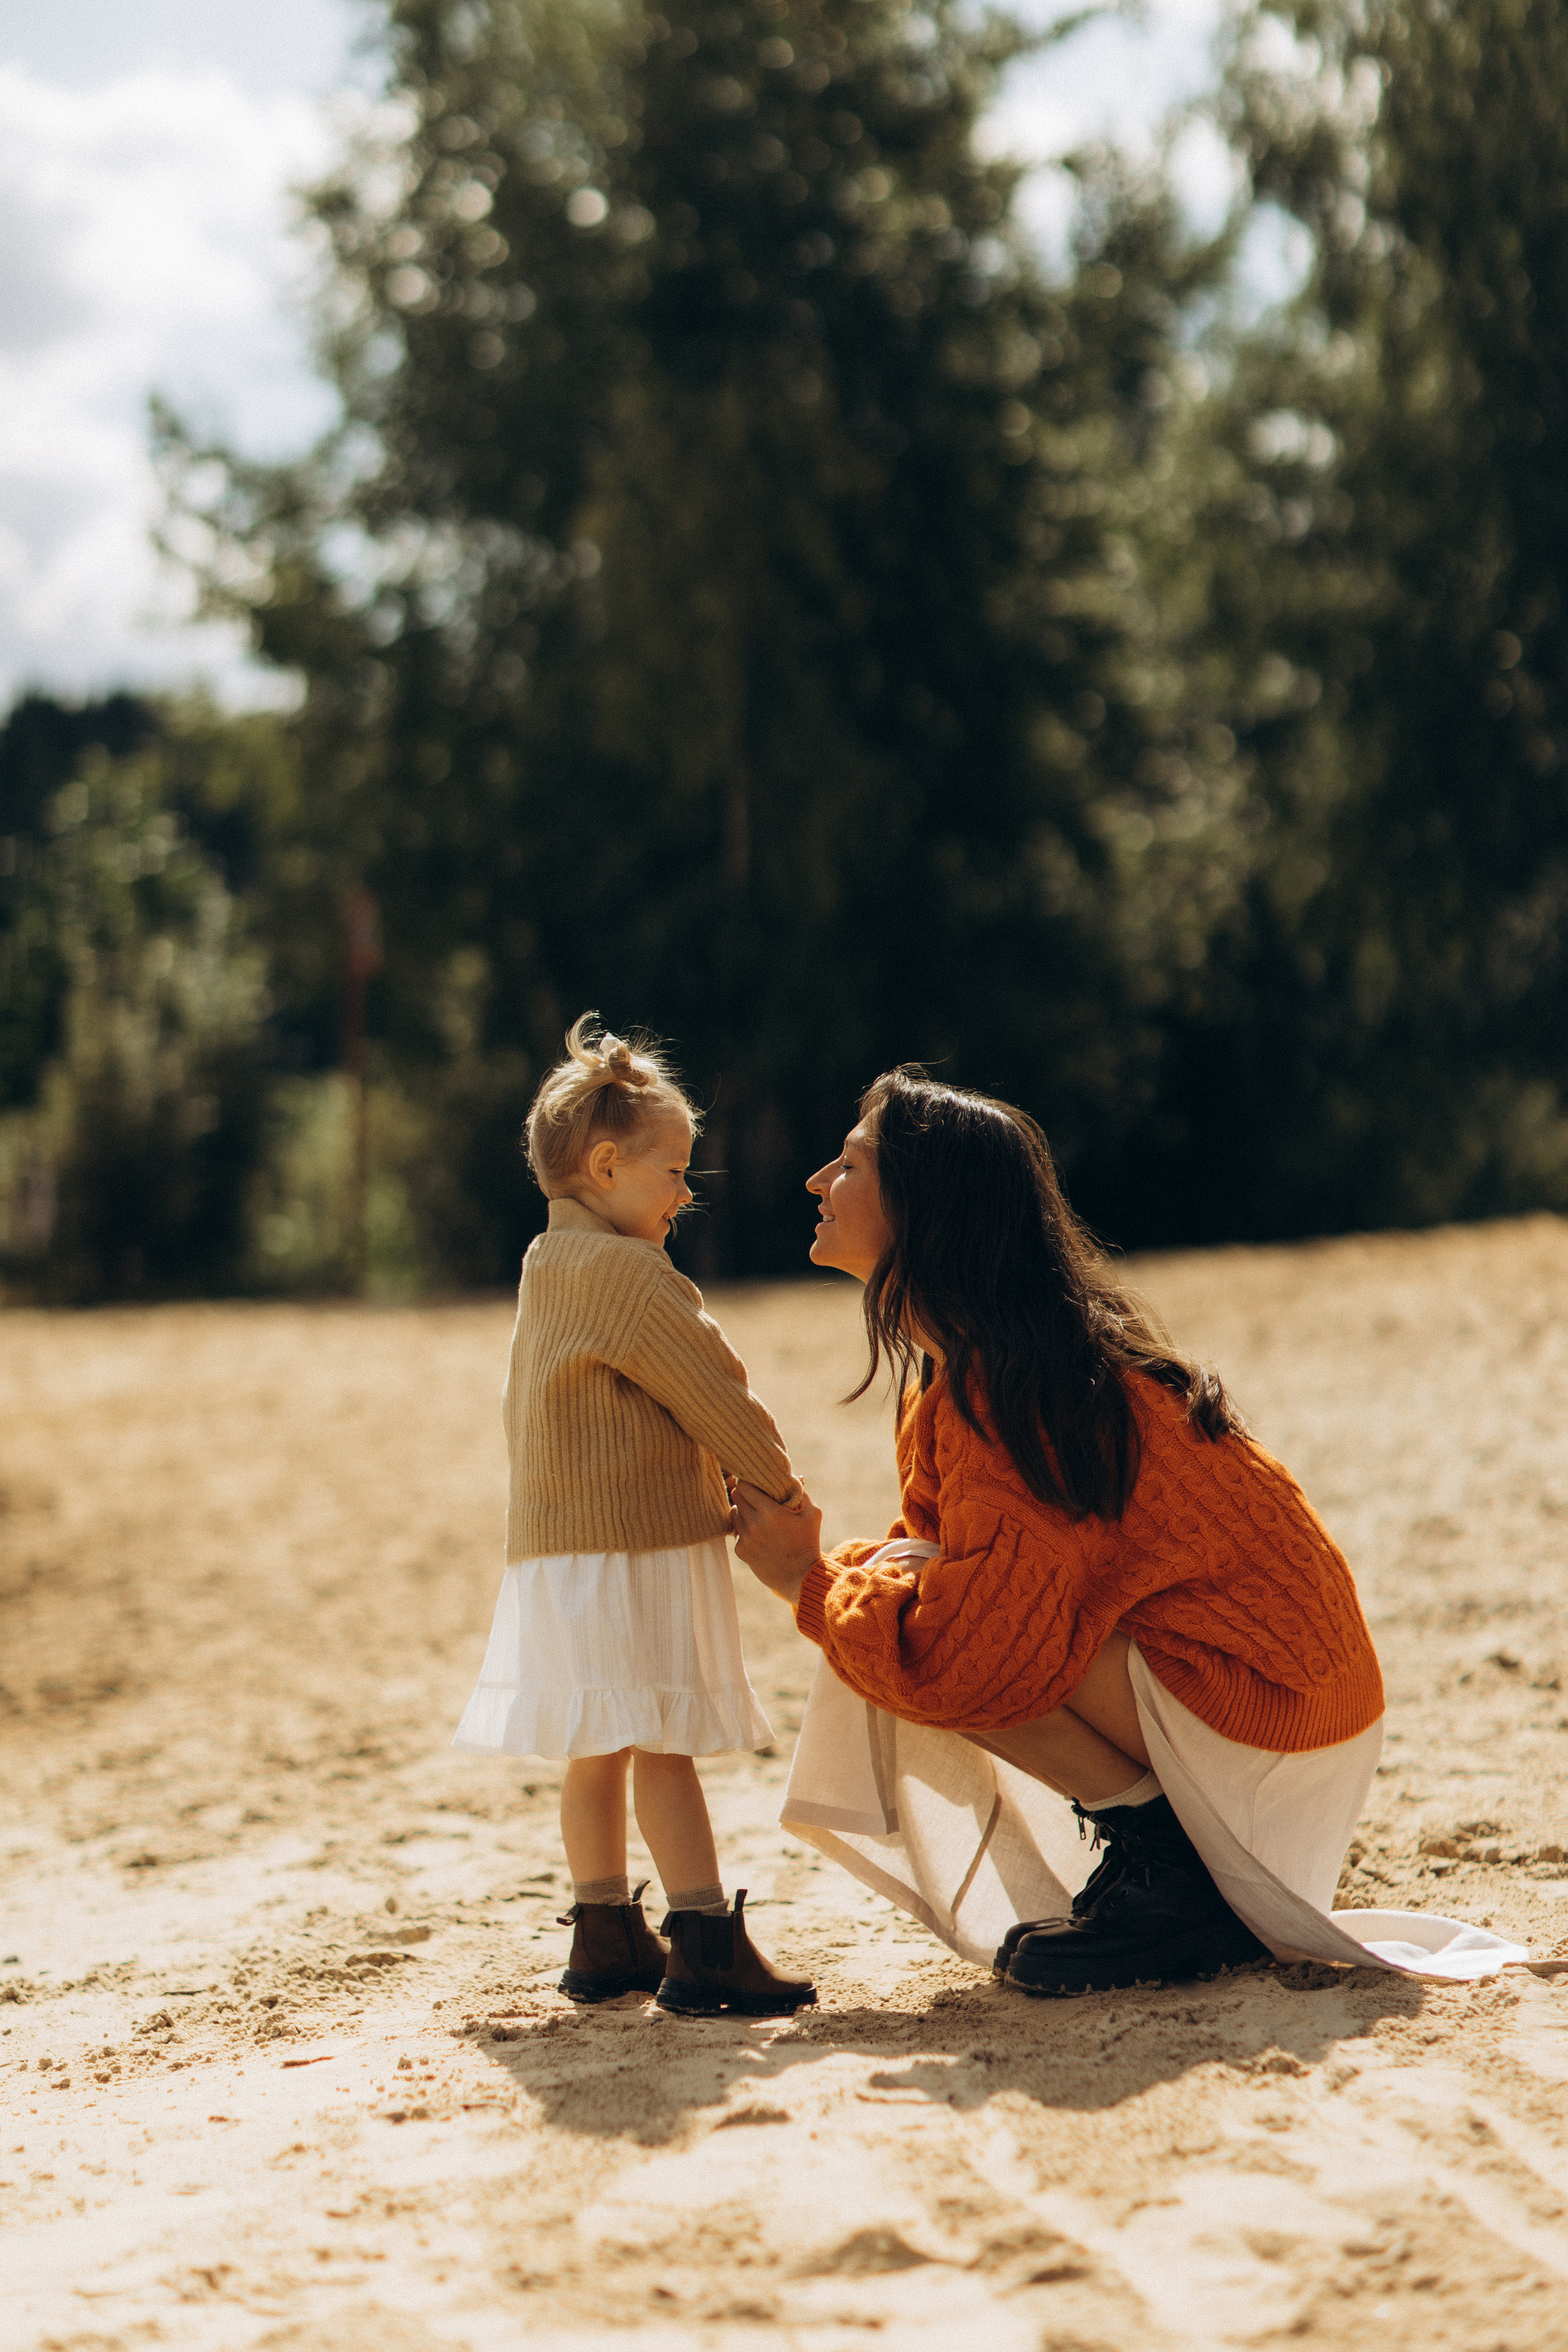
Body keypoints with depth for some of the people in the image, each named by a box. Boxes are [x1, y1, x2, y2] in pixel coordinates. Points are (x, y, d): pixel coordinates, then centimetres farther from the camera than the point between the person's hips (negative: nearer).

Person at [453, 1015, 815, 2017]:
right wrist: (779, 1480, 2)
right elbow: (710, 1389, -13)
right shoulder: (628, 1272, -16)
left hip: (562, 1543, 10)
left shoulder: (548, 1269, 16)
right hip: (634, 1545, -10)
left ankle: (605, 1934, 20)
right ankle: (705, 1942, -11)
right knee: (661, 1743, -10)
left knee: (600, 1746, 14)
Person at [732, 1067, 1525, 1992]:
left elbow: (959, 1650, -25)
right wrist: (824, 1566, -6)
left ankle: (1164, 1866, -6)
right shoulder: (962, 1371, 9)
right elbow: (936, 1556, 13)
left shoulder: (1016, 1385, -22)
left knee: (922, 1640, -19)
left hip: (1262, 1700, -10)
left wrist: (811, 1581, -10)